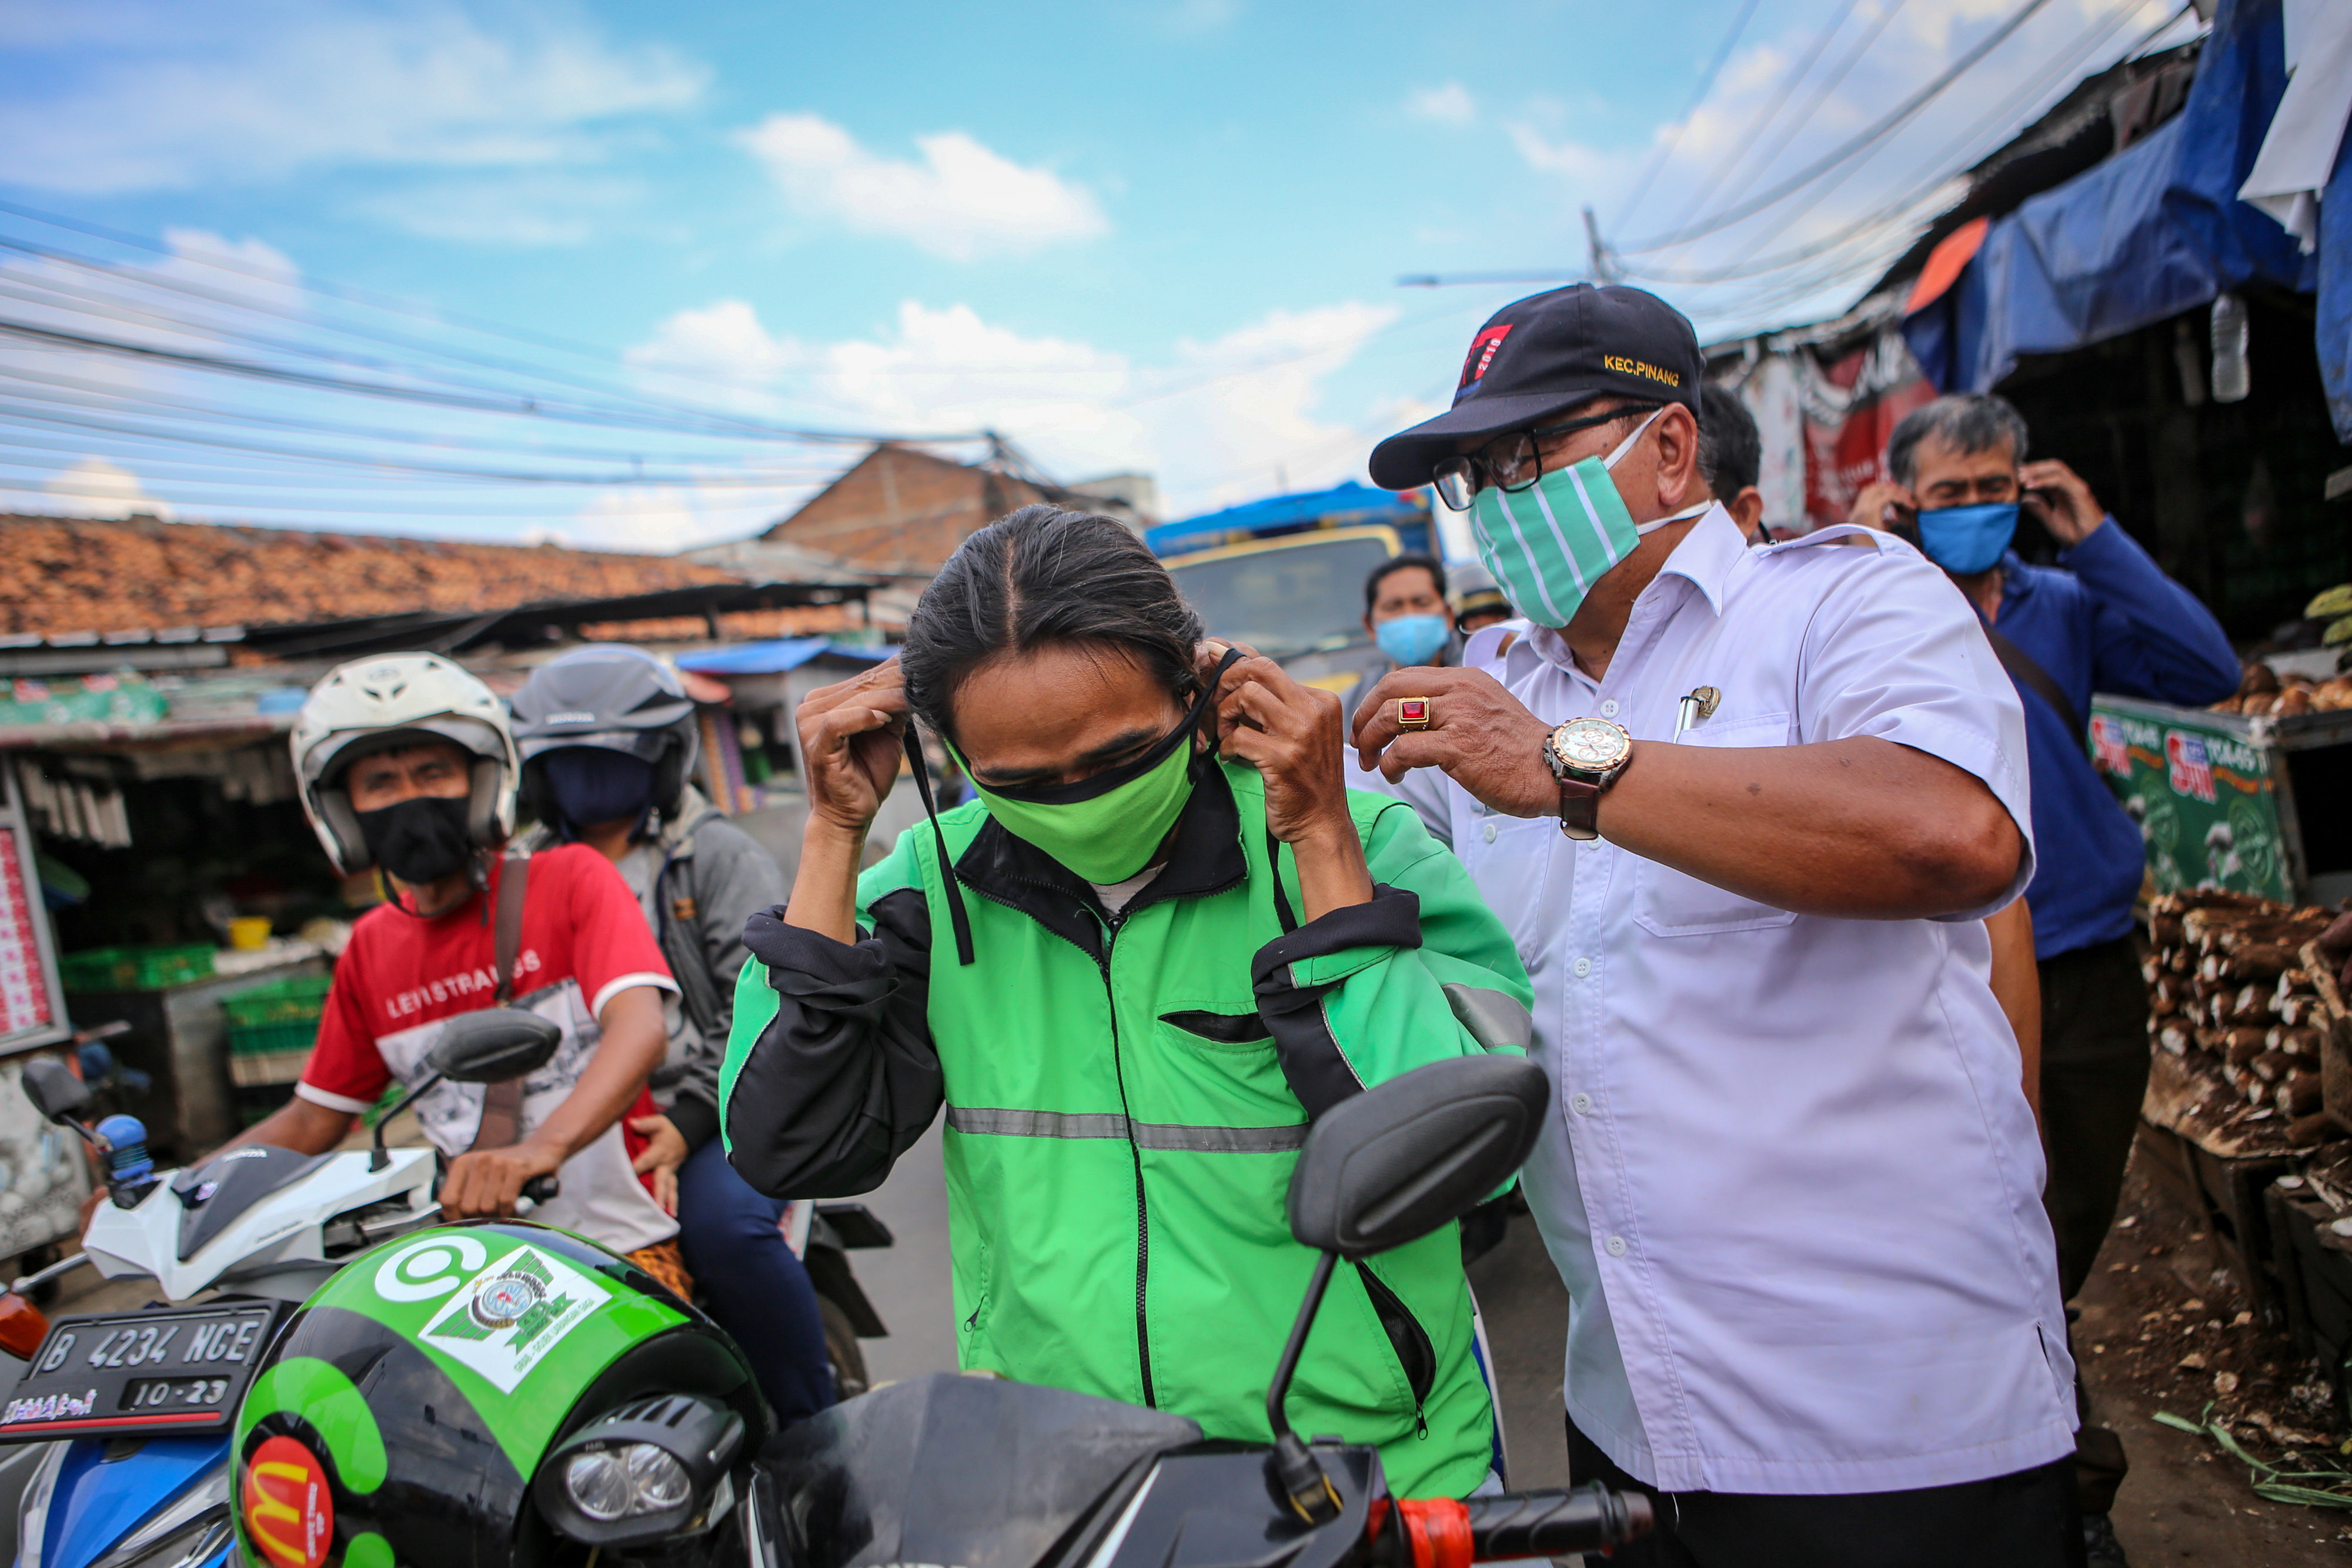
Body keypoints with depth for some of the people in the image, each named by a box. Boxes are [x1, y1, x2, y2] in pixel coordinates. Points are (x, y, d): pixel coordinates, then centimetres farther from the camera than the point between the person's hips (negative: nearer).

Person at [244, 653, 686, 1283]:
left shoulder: (570, 878, -4)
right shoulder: (371, 947, 13)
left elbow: (641, 1030, -20)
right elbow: (312, 1118, 22)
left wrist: (543, 1145, -38)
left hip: (620, 1244, -5)